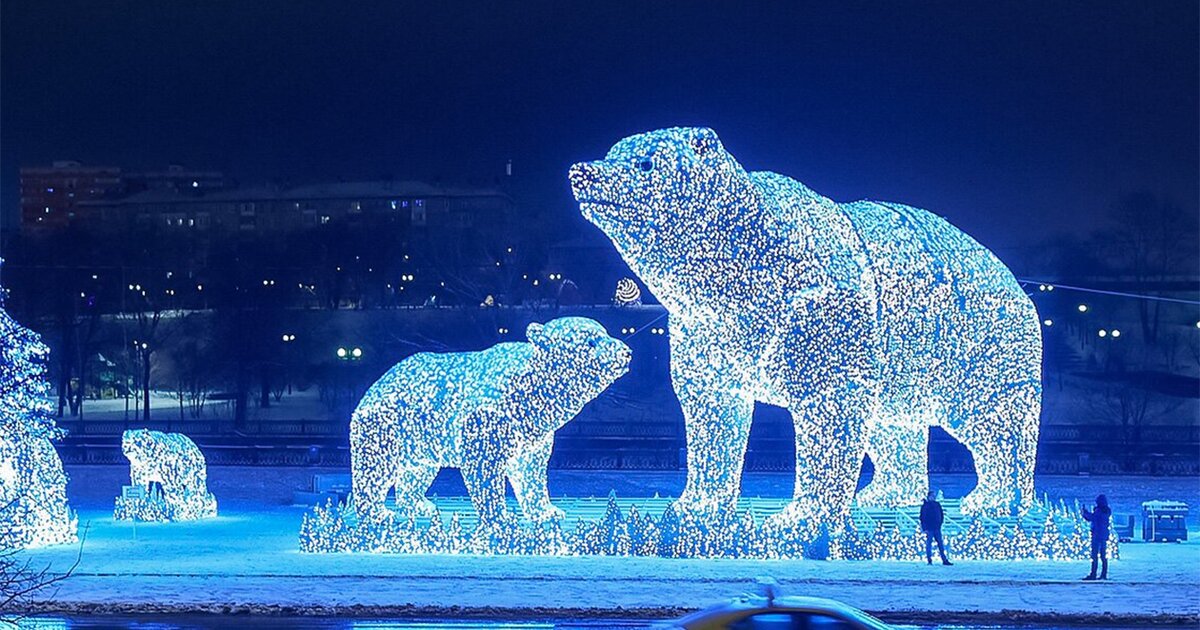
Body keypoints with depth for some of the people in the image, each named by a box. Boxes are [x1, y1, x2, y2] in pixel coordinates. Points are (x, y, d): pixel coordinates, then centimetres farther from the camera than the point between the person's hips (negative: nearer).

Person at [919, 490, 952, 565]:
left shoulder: (937, 505, 11)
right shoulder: (925, 506, -4)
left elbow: (941, 515, 18)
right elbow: (922, 517, -7)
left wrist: (939, 524, 7)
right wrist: (924, 528, -12)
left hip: (937, 528, 5)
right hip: (929, 529, -5)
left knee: (940, 544, 4)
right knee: (929, 544, -2)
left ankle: (944, 560, 4)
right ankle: (929, 560, 2)